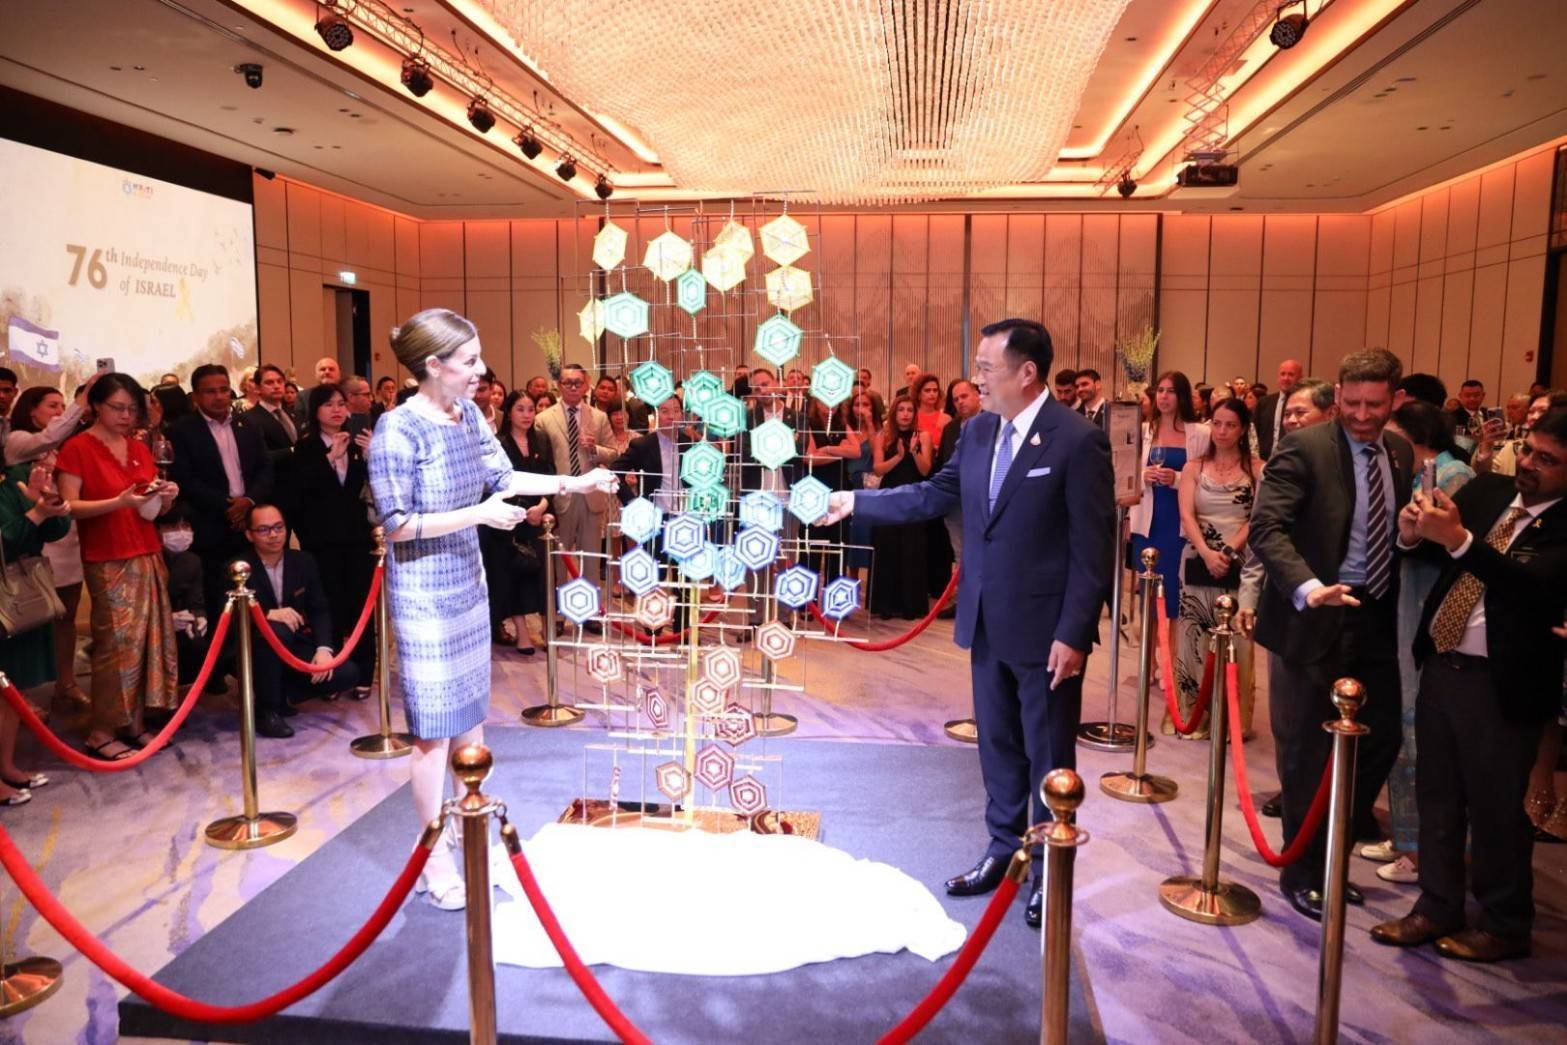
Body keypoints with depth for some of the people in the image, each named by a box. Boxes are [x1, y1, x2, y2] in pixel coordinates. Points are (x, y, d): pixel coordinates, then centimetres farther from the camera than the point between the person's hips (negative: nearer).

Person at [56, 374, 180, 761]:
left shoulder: (140, 449, 13)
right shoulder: (77, 448, -5)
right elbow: (68, 507, -12)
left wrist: (165, 498, -5)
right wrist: (119, 502, -23)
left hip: (148, 557, 6)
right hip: (108, 563, -6)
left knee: (147, 640, 5)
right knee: (117, 644, -6)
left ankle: (132, 723, 14)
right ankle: (102, 732, 5)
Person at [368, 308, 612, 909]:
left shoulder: (468, 414, 1)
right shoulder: (398, 430, -19)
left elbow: (503, 478, 10)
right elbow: (398, 525, -18)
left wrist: (573, 483, 5)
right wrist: (479, 514, -21)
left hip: (468, 583, 7)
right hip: (424, 594, -7)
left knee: (470, 714, 17)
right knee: (434, 728, 2)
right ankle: (436, 862, 17)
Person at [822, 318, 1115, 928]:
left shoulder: (1077, 441, -16)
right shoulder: (978, 431, 4)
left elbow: (1093, 548, -15)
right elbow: (935, 495, 14)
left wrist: (1073, 634, -17)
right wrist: (856, 501, 11)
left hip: (1046, 629, -6)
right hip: (986, 622, 7)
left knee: (1049, 754, 9)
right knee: (998, 745, 19)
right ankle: (1005, 849, 36)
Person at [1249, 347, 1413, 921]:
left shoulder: (1401, 453, 9)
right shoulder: (1304, 448, -12)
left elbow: (1399, 530, 16)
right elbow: (1267, 527, -22)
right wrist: (1306, 587, -36)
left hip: (1377, 618, 6)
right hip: (1317, 617, -6)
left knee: (1381, 736, 13)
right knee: (1308, 750, 4)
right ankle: (1302, 871, 22)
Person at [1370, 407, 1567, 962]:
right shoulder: (1485, 491, 5)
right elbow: (1430, 552, 5)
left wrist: (1459, 539, -37)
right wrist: (1413, 532, -17)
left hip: (1503, 684, -5)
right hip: (1442, 665, 6)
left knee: (1494, 809, 9)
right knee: (1437, 797, 15)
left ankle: (1505, 926, 29)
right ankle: (1437, 908, 31)